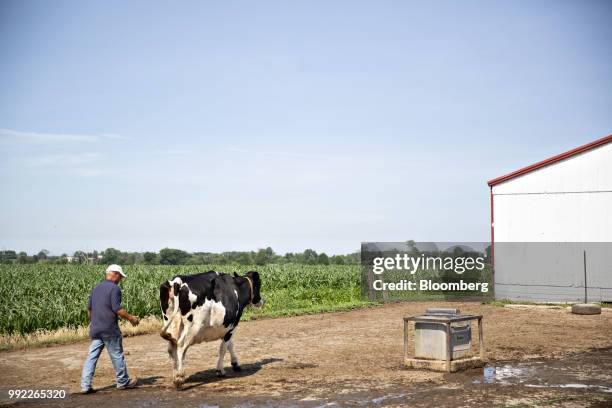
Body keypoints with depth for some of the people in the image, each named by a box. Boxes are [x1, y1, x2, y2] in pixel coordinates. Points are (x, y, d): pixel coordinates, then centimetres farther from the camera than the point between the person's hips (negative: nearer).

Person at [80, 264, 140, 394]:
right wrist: (130, 318, -7)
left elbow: (89, 309, 18)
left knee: (92, 356, 4)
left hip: (95, 328, 7)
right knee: (117, 355, 6)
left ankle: (85, 385, 0)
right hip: (109, 329, -7)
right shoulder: (114, 288, -10)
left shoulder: (96, 288, 14)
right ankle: (123, 382, 18)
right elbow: (117, 309, -18)